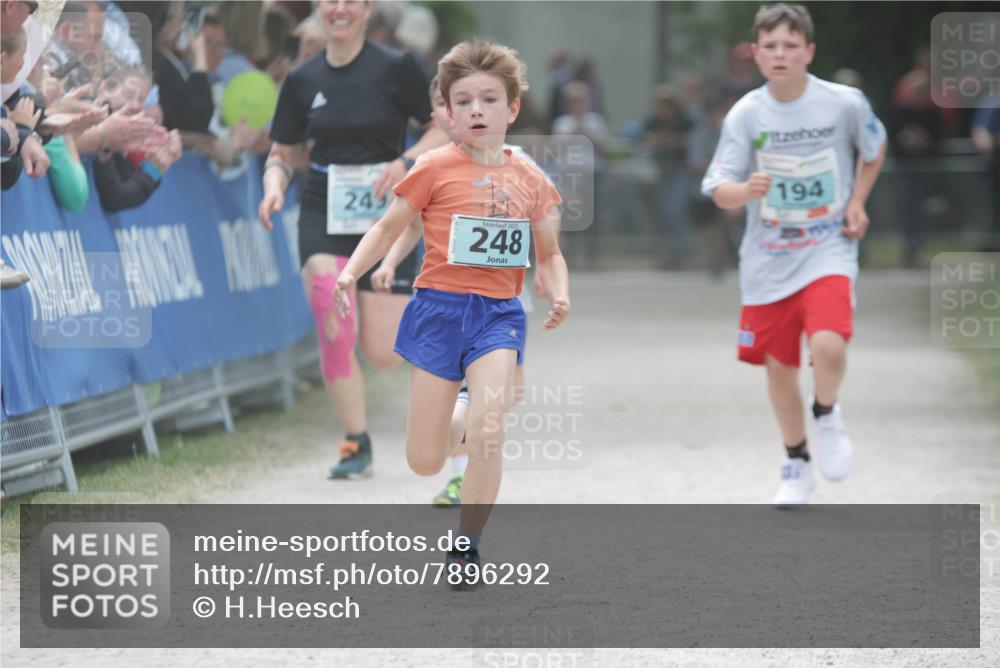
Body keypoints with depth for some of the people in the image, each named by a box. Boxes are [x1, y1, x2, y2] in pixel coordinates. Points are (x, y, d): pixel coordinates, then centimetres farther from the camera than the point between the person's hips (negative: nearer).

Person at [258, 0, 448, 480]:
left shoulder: (395, 68, -5)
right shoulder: (303, 80, 5)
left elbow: (446, 127, -1)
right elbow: (282, 152, 13)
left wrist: (407, 161, -17)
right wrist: (275, 184, -8)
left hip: (385, 216, -2)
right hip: (323, 219, 2)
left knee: (383, 354, -3)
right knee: (333, 329, -19)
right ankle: (357, 445, -5)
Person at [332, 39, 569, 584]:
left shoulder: (530, 182, 6)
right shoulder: (436, 169, -2)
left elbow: (549, 255, 15)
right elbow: (387, 228, 5)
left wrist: (560, 294, -5)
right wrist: (349, 273, -10)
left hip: (499, 314, 1)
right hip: (440, 309, -1)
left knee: (487, 433, -21)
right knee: (424, 462, 0)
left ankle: (466, 546, -1)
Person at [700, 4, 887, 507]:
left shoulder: (845, 103, -9)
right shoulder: (745, 115, -8)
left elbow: (874, 149, 13)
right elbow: (719, 190, -9)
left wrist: (858, 202, 2)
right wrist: (745, 191, -31)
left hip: (828, 250, -2)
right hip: (767, 259, 2)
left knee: (828, 346, -24)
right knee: (778, 367, 8)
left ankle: (827, 415, 8)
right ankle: (796, 465, 30)